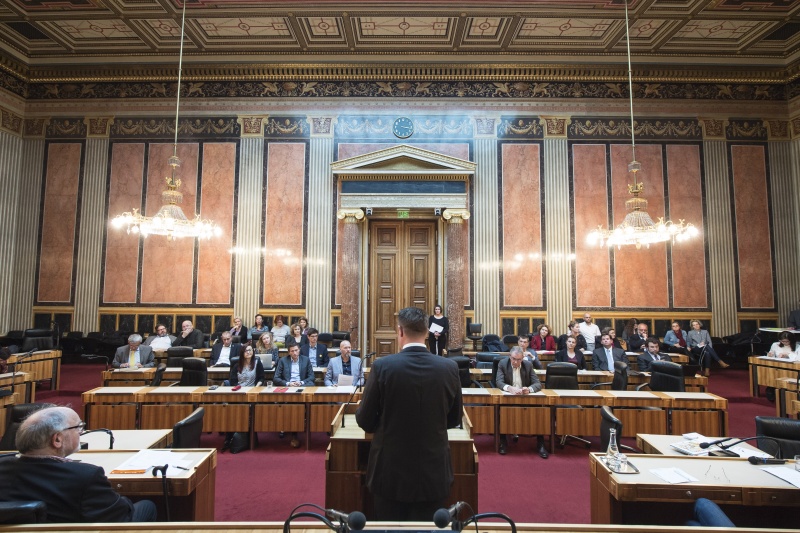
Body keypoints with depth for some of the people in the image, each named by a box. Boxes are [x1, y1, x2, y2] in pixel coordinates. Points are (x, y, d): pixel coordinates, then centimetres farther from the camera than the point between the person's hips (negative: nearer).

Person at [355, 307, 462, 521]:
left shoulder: (382, 366, -17)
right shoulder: (449, 368, -10)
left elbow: (365, 421, -8)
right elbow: (454, 419, 3)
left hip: (390, 471, -1)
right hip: (433, 471, 2)